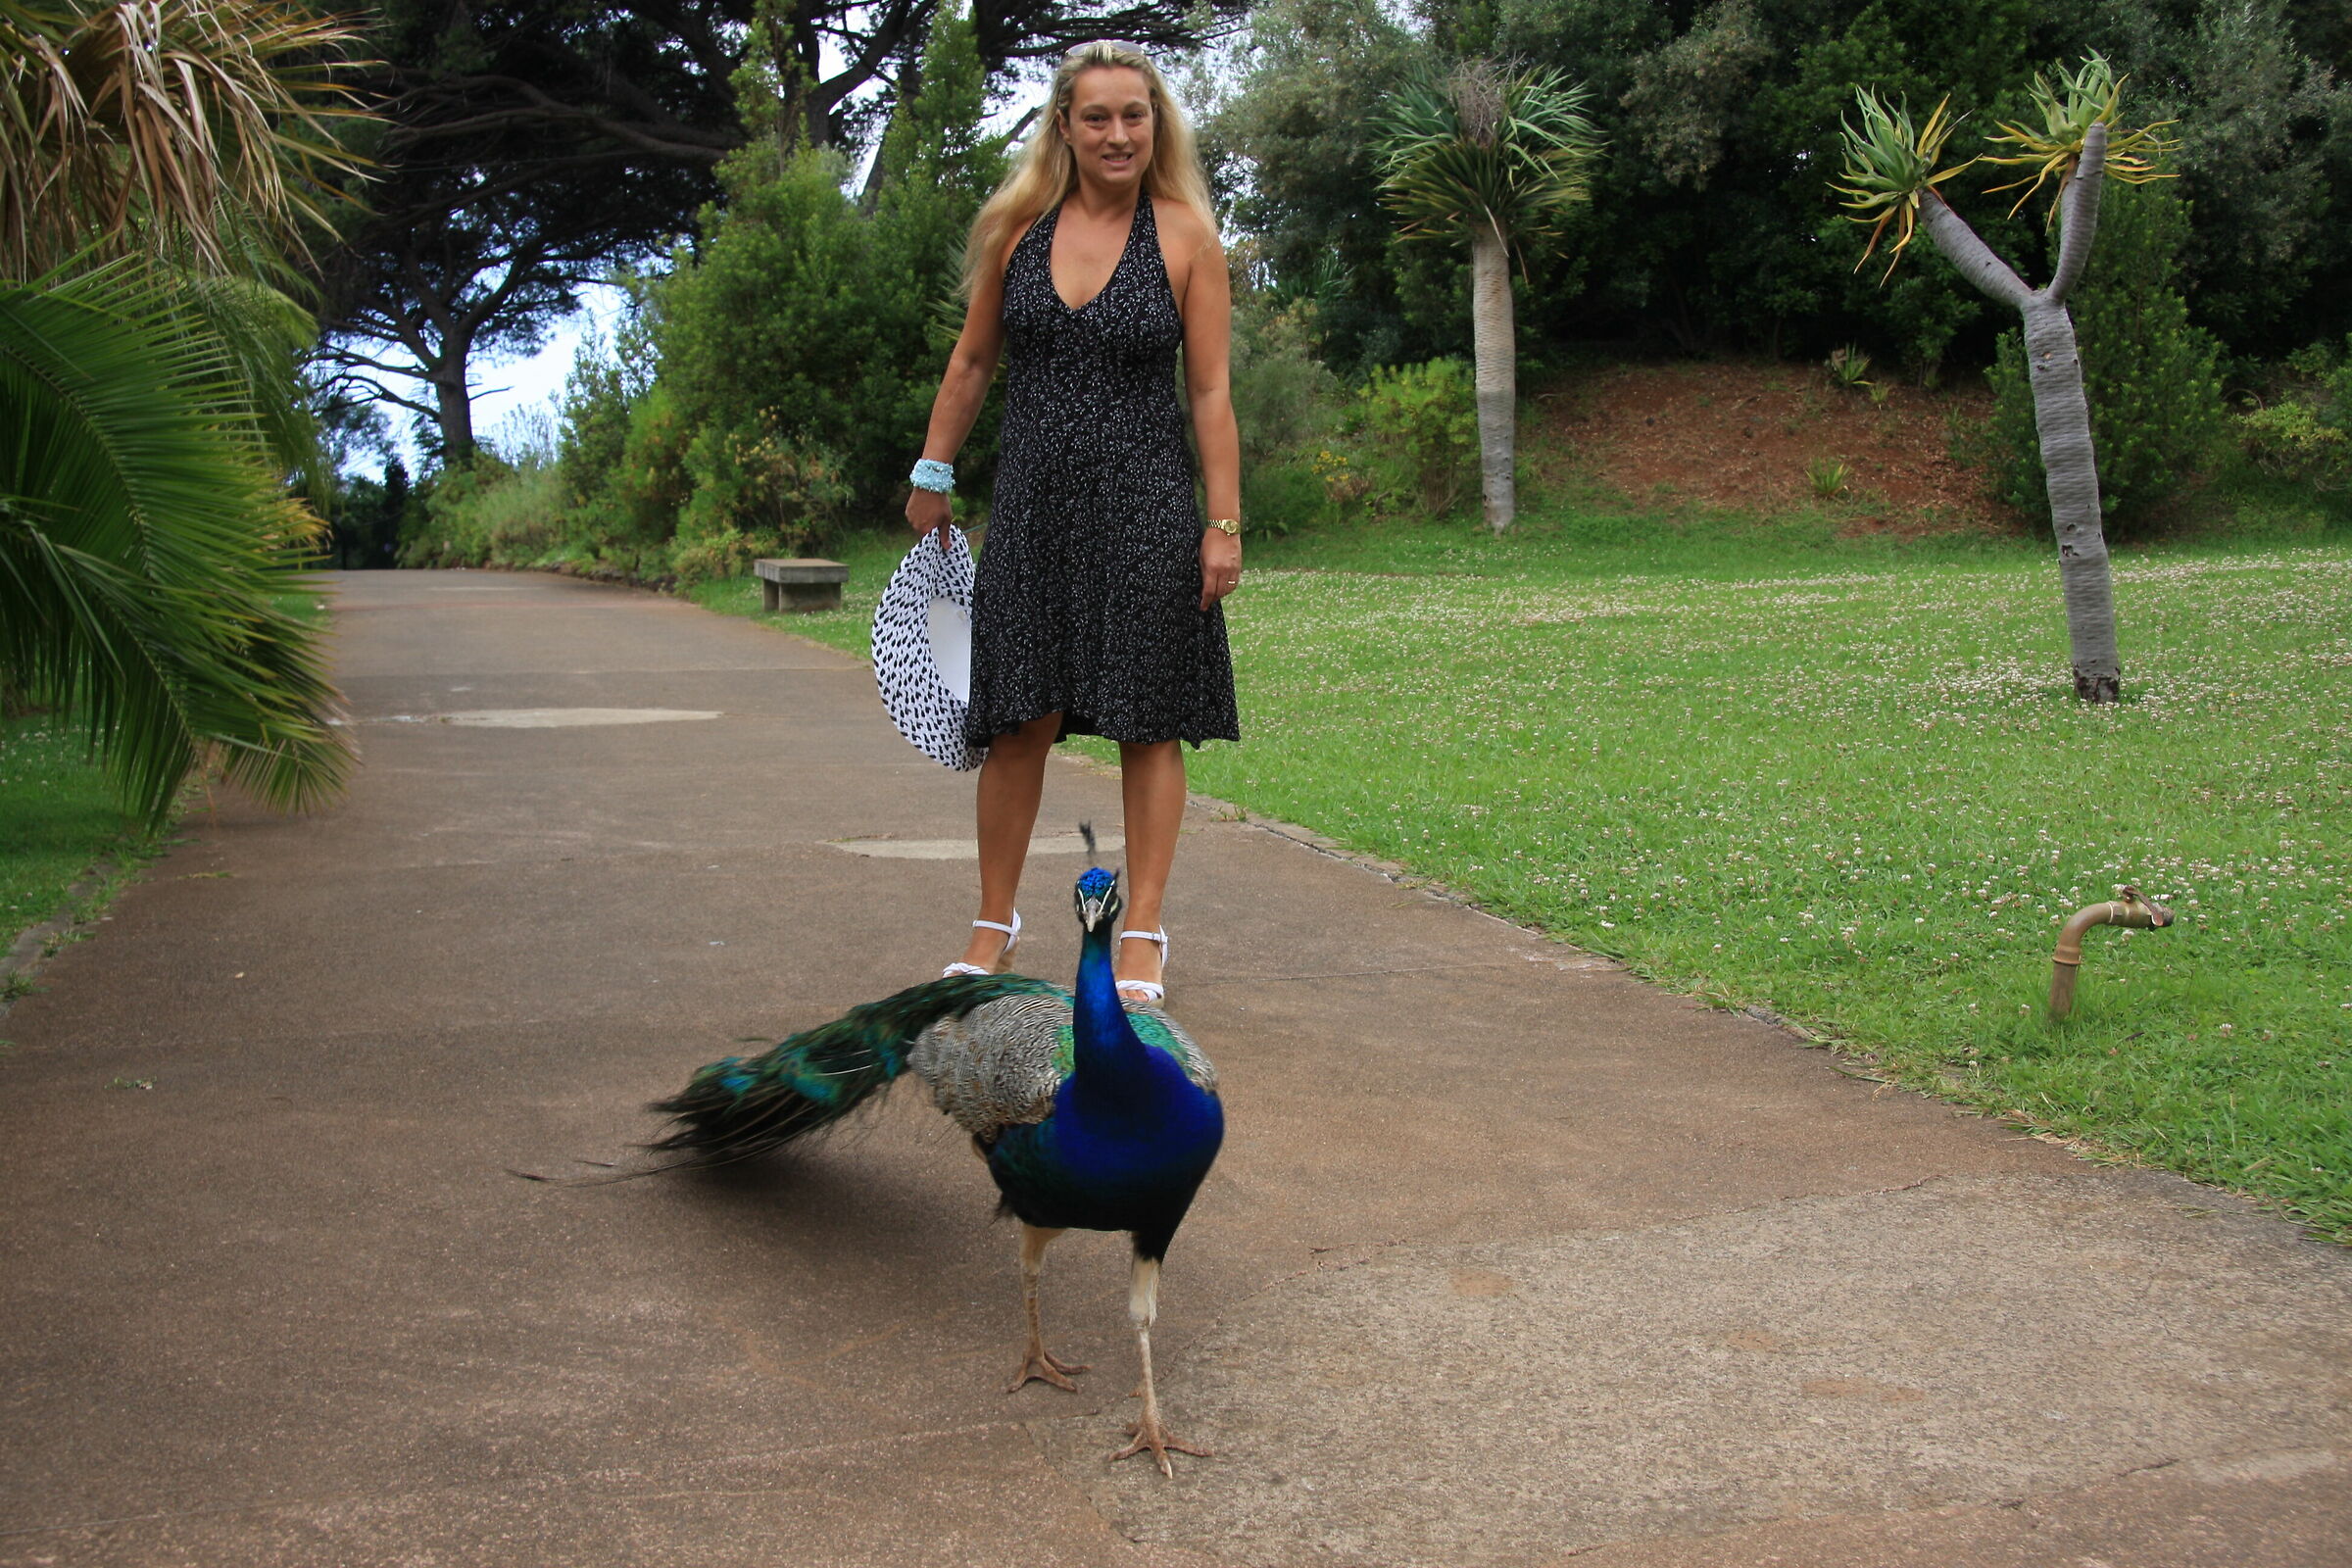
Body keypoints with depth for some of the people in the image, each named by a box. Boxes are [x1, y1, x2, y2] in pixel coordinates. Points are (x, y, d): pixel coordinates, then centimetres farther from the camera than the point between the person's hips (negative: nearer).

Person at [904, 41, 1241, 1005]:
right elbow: (973, 363, 15)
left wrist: (1224, 523, -6)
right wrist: (933, 476, 15)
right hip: (1033, 502, 2)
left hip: (1146, 508, -2)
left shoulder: (1186, 237, -1)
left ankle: (1142, 934, 12)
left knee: (1148, 723, 2)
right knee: (1019, 719, 3)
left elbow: (1210, 394, -2)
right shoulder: (1017, 226, 5)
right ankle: (994, 925, 17)